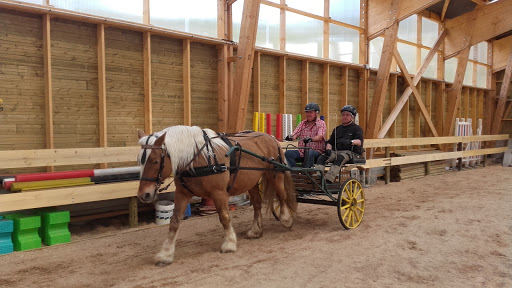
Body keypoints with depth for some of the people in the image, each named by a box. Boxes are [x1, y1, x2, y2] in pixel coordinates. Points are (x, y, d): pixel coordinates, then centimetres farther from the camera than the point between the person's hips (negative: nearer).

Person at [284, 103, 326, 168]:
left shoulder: (321, 123, 2)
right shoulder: (302, 123, 17)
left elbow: (319, 137, -16)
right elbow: (295, 134, 2)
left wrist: (311, 139, -39)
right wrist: (291, 137, -23)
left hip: (316, 151, -4)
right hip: (302, 151, 5)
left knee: (310, 153, -38)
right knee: (288, 153, -21)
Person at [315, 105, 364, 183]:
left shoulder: (356, 128, 12)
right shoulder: (337, 129, 27)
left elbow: (359, 141, -7)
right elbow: (330, 142, 22)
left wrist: (350, 142, -30)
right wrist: (328, 149, -2)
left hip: (349, 152, -4)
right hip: (335, 151, 5)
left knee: (339, 158, -38)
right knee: (321, 158, -25)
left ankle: (328, 180, -49)